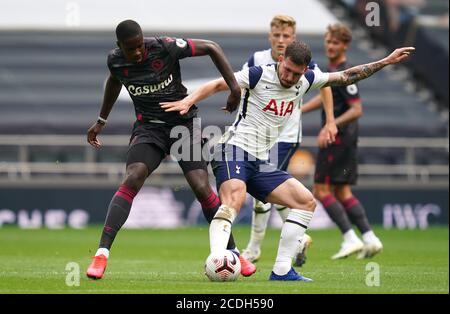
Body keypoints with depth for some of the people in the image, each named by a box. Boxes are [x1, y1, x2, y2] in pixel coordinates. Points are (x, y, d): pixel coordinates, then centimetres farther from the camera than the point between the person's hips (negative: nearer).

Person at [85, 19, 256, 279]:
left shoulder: (165, 47, -18)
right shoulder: (115, 60, -7)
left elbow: (211, 48, -10)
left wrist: (235, 87, -14)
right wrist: (102, 121, 27)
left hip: (183, 120, -1)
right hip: (149, 127, 1)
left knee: (202, 187, -14)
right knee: (133, 178, -25)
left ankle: (233, 253, 5)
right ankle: (102, 253, -28)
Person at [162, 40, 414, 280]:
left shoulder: (305, 81, 10)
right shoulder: (259, 75, -8)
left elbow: (346, 77, 20)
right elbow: (218, 85, -7)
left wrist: (386, 62, 20)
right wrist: (188, 102, -22)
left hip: (260, 162, 8)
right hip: (235, 150, -8)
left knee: (306, 201, 3)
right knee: (235, 199, -35)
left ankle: (282, 270, 0)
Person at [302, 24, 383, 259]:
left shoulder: (343, 74, -16)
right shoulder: (332, 68, 14)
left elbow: (357, 110, -21)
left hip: (338, 137, -9)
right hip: (347, 138, 9)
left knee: (321, 190, -6)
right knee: (342, 192, 10)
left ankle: (350, 238, -9)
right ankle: (369, 239, 6)